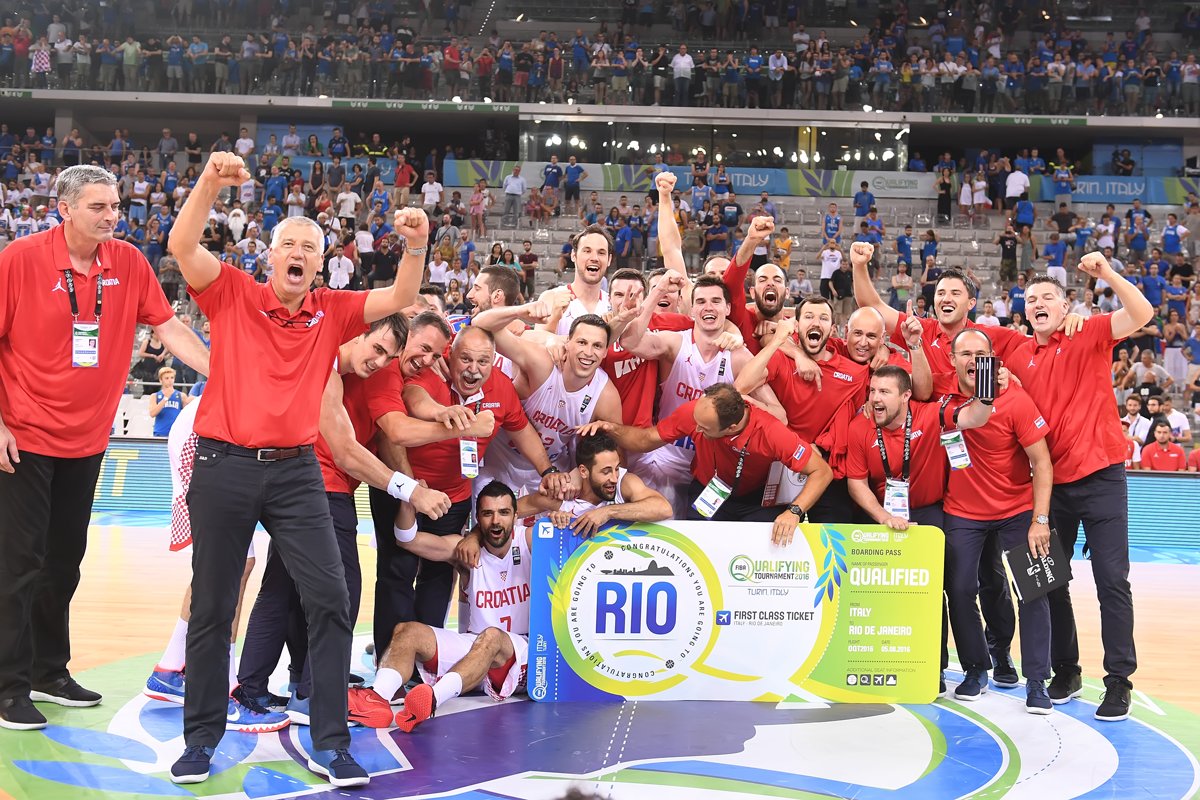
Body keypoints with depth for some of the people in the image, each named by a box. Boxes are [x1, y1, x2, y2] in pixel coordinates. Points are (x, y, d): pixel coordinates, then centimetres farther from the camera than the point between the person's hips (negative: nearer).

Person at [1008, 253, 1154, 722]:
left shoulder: (1091, 335, -2)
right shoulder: (1018, 358, 8)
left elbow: (1141, 314, -18)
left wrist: (1106, 273, -27)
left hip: (1099, 476, -4)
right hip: (1050, 482, 5)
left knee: (1112, 581, -3)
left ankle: (1119, 681, 3)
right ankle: (1066, 673, 23)